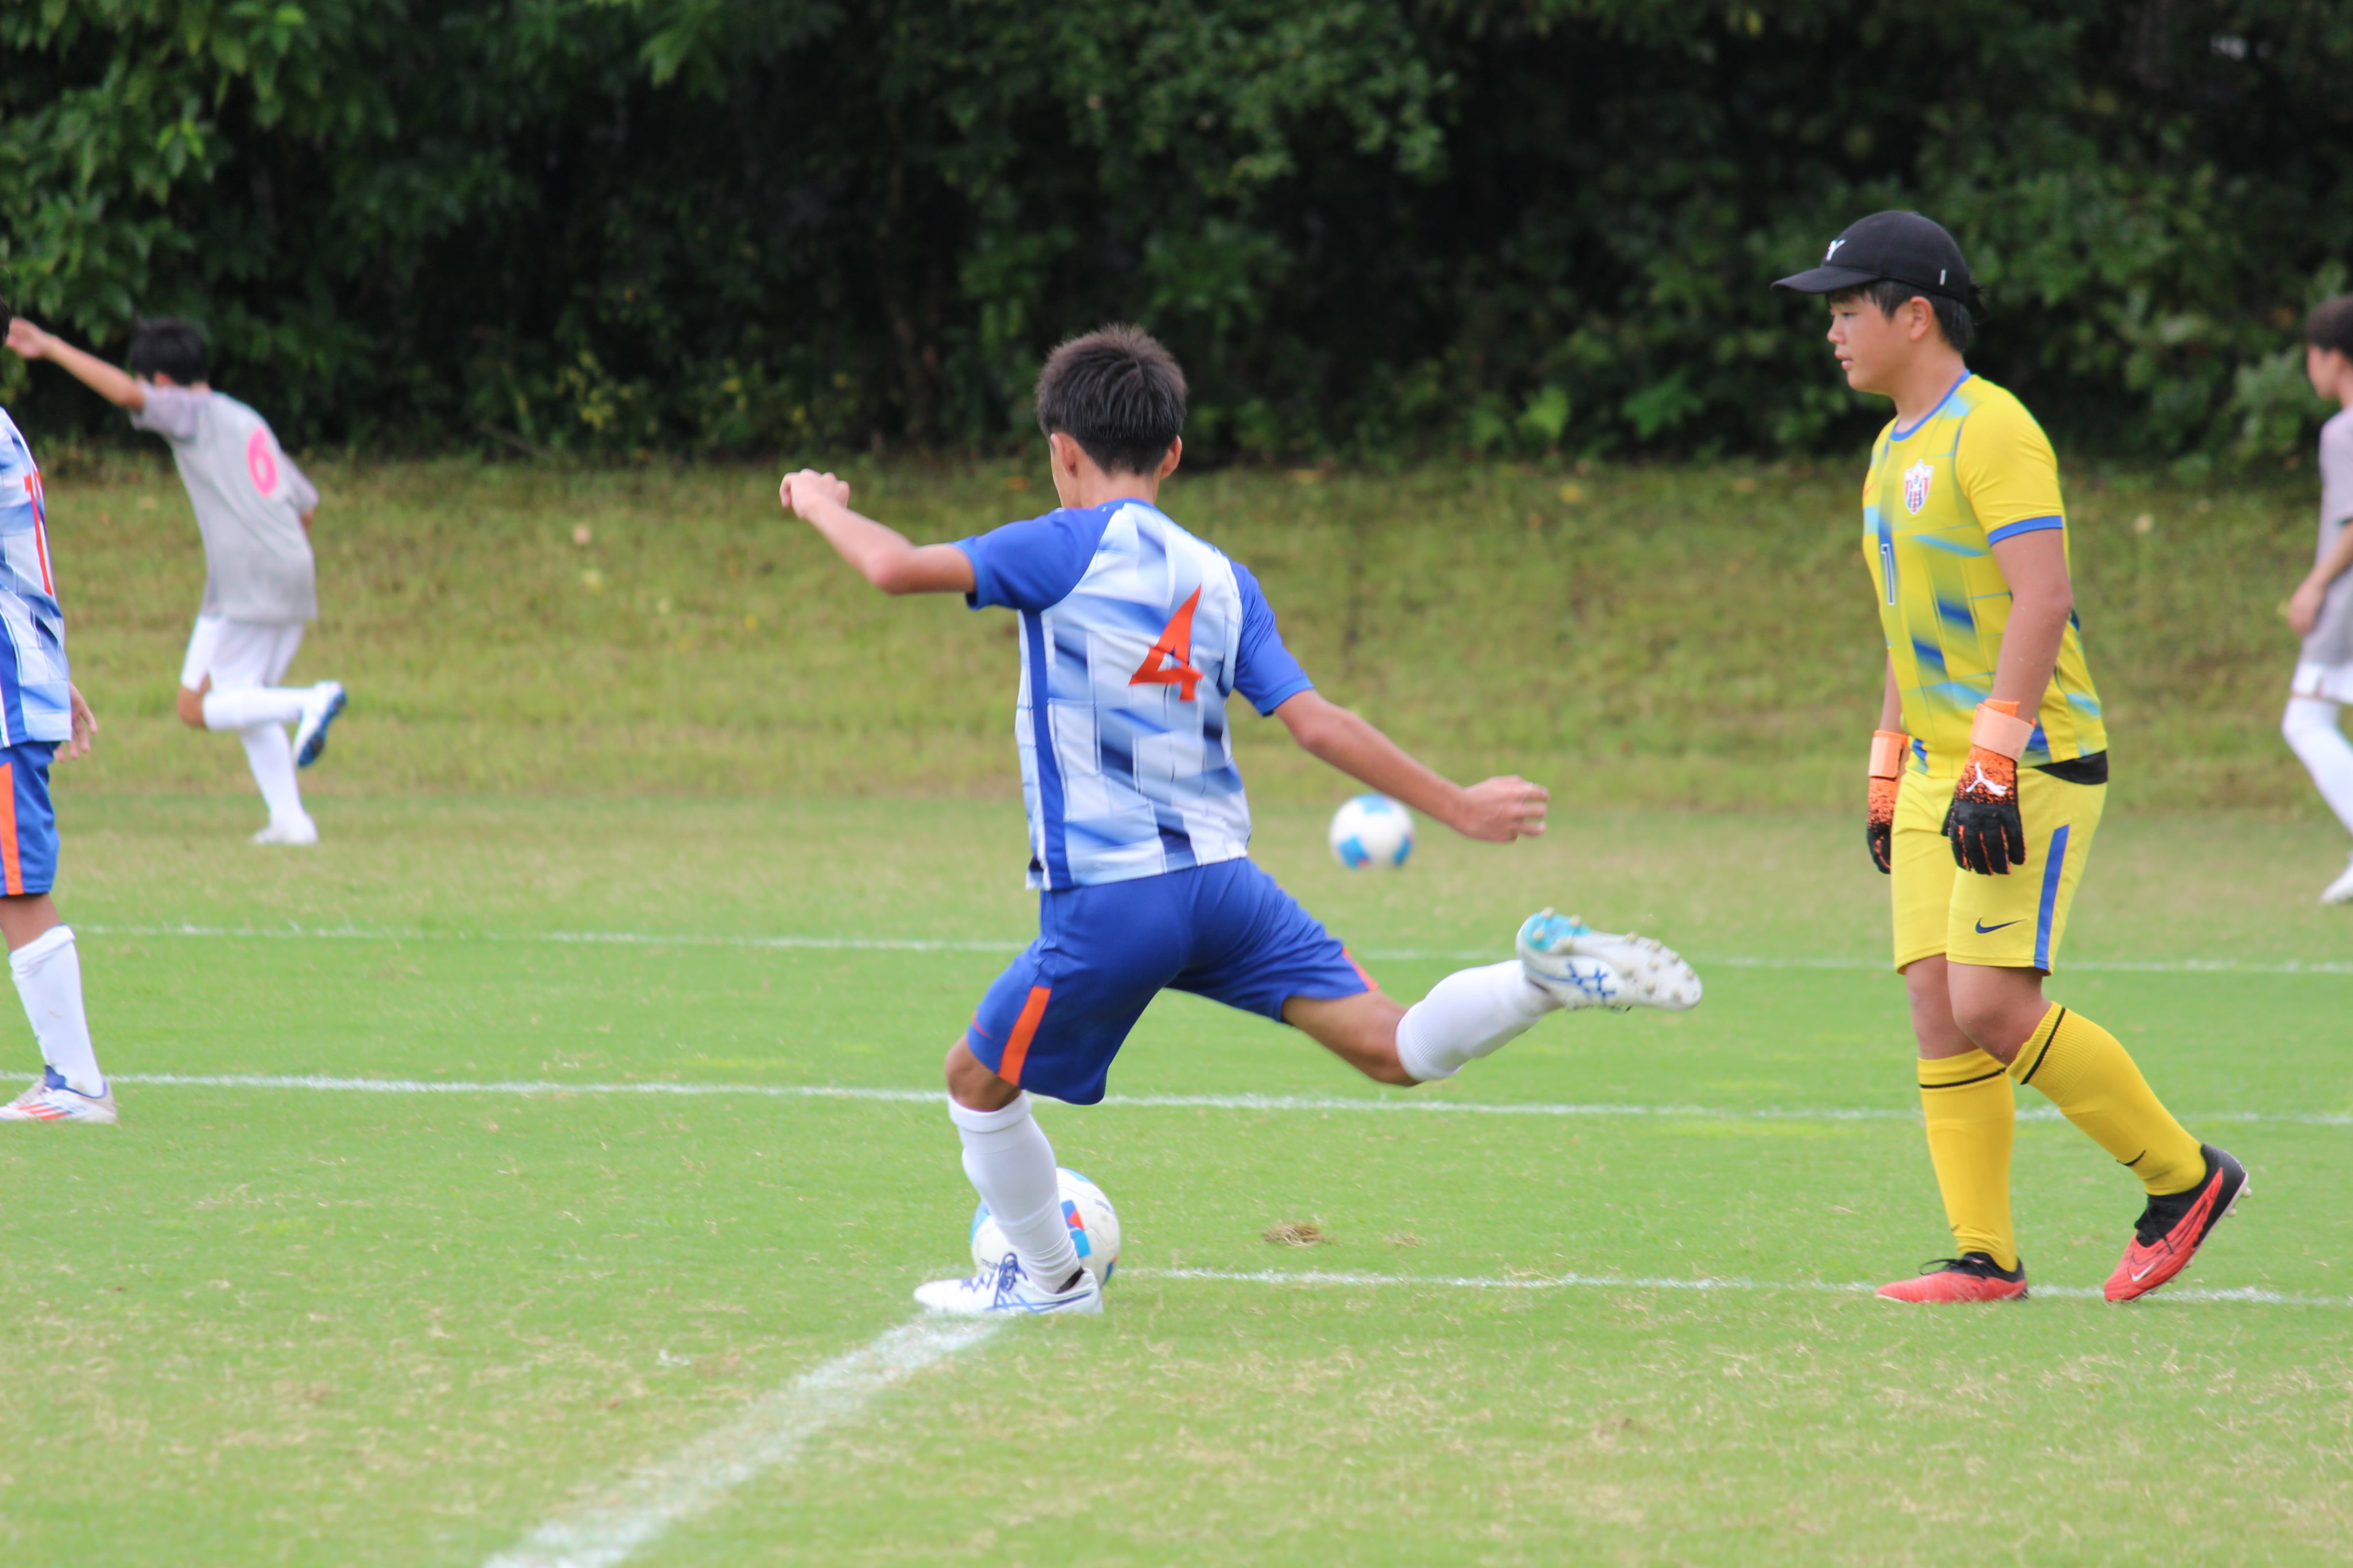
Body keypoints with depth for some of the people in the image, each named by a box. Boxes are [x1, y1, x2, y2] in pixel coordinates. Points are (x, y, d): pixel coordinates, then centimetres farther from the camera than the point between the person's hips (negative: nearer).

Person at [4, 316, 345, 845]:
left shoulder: (193, 411, 0)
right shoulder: (250, 422, 23)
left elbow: (126, 393, -18)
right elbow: (305, 503, 23)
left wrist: (52, 348, -13)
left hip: (245, 581, -8)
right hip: (296, 578, 8)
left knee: (197, 708, -2)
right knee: (246, 704, 17)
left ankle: (309, 702, -21)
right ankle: (289, 818, 6)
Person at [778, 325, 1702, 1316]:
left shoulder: (1068, 546, -5)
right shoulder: (1222, 580, 11)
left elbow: (899, 569, -14)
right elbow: (1314, 722, 5)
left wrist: (823, 506, 7)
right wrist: (1456, 806, 11)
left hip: (1105, 906, -5)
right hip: (1223, 878, 5)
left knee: (978, 1083, 18)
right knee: (1392, 1050, 0)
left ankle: (1049, 1278, 30)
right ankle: (1548, 980, -22)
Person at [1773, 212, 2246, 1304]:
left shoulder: (1991, 431, -13)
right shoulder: (1895, 450, 17)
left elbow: (2042, 600, -21)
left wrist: (1994, 761, -26)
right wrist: (1888, 772, 23)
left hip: (2032, 771, -9)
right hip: (1940, 776, 9)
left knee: (1991, 1008, -15)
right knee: (1936, 1008, 0)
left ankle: (2185, 1178, 0)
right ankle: (1984, 1257, 2)